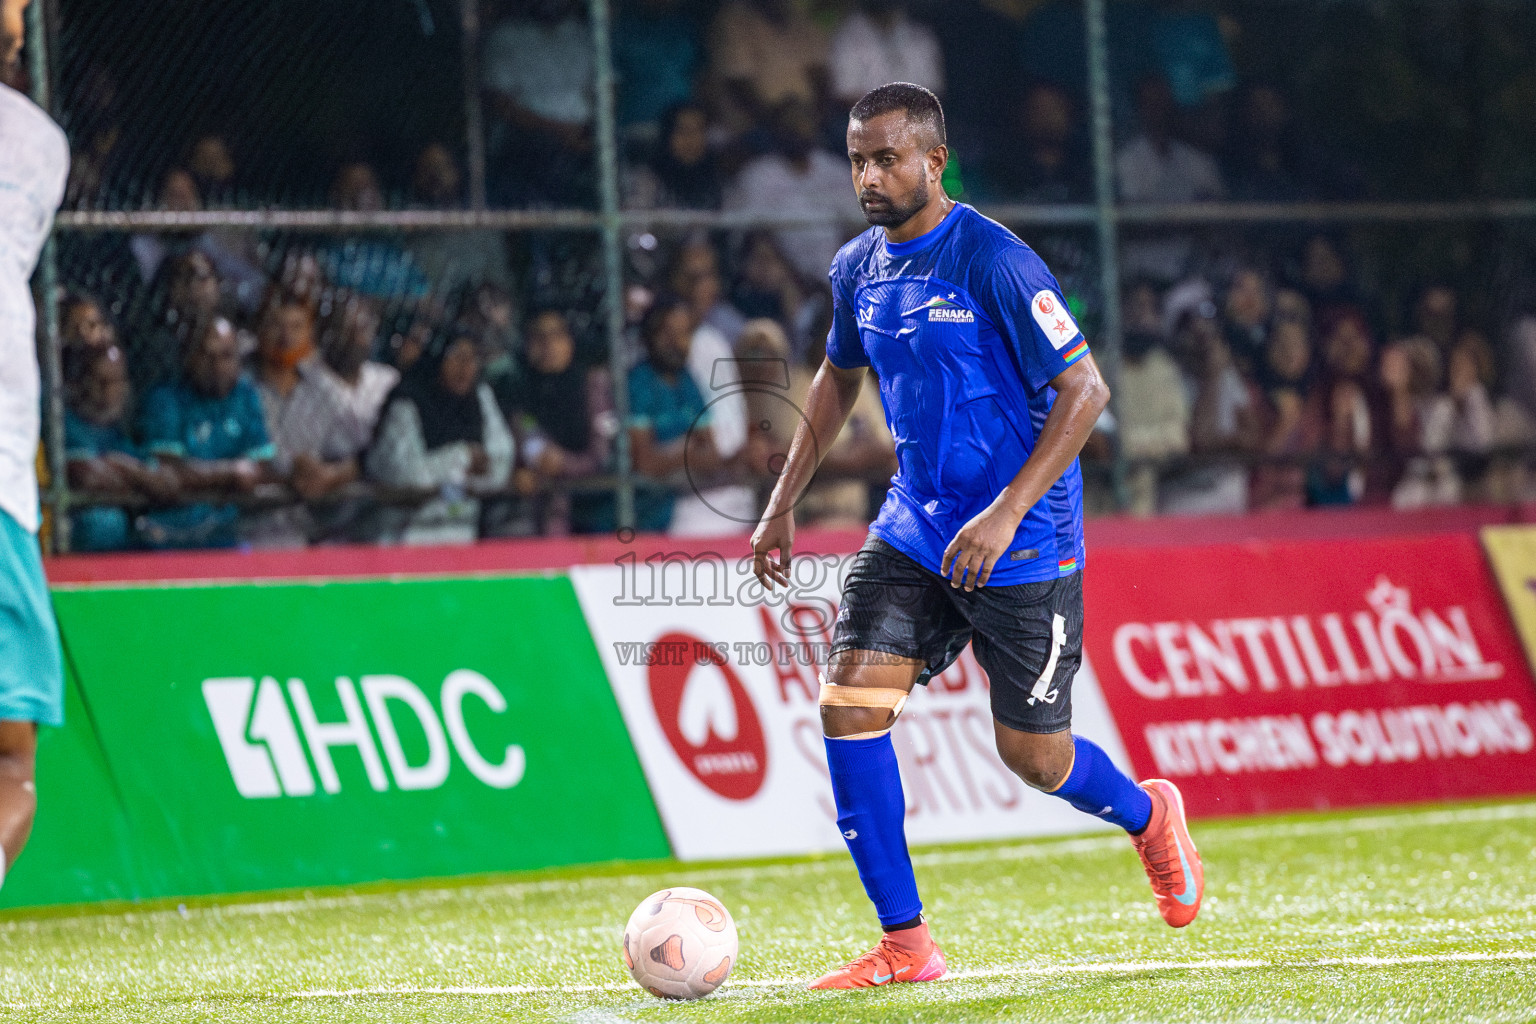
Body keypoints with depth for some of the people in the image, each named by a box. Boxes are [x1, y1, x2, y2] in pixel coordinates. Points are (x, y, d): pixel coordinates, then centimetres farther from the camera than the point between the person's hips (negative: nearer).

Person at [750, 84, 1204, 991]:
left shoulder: (994, 262, -17)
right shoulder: (860, 269, 4)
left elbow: (1084, 391, -18)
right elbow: (839, 379, 23)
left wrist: (1006, 513, -26)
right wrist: (784, 505, 18)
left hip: (1023, 543, -6)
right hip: (915, 531, 6)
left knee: (1033, 757, 2)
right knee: (850, 705, -12)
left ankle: (1149, 817, 37)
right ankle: (905, 943, -4)